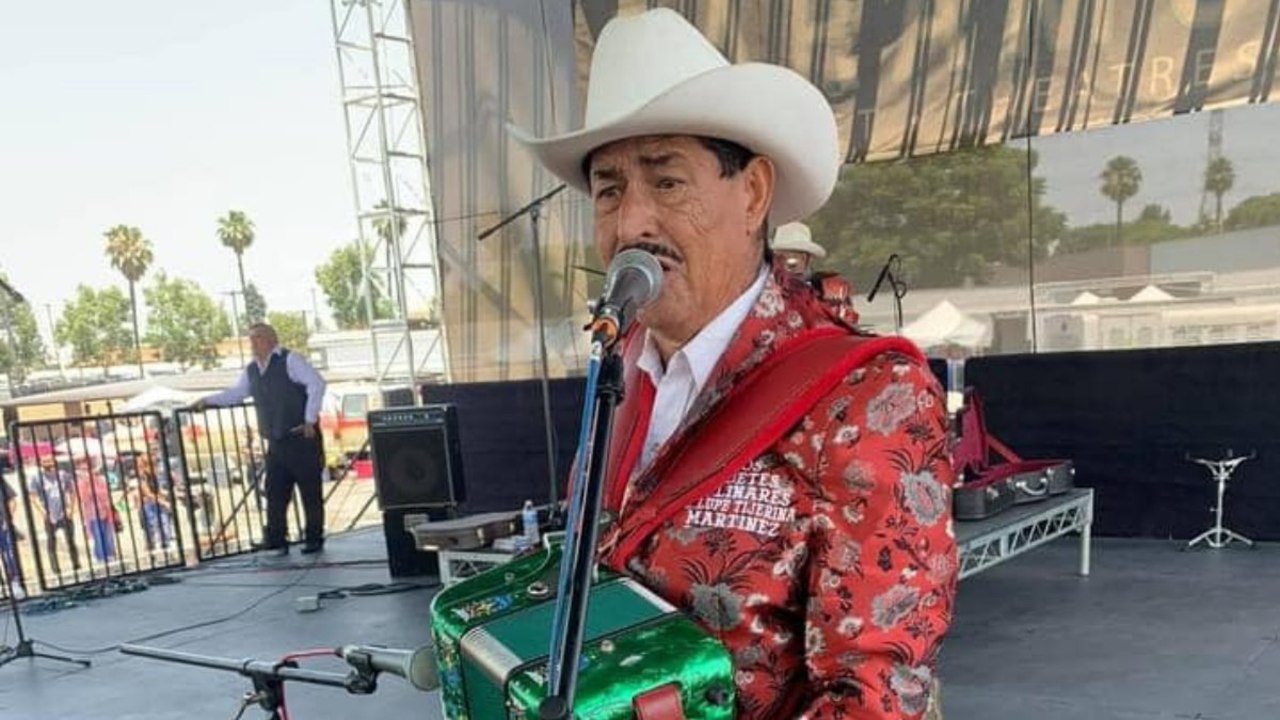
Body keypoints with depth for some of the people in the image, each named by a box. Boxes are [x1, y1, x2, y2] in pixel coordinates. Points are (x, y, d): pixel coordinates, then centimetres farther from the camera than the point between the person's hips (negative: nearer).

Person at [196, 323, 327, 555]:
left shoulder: (290, 360, -7)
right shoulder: (251, 371, 14)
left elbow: (317, 384, -13)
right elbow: (235, 393, 27)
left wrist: (310, 419, -15)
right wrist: (209, 401, 16)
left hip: (302, 438, -6)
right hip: (276, 442, 6)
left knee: (310, 492, 1)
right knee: (275, 493, 5)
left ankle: (314, 539, 10)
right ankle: (276, 540, 12)